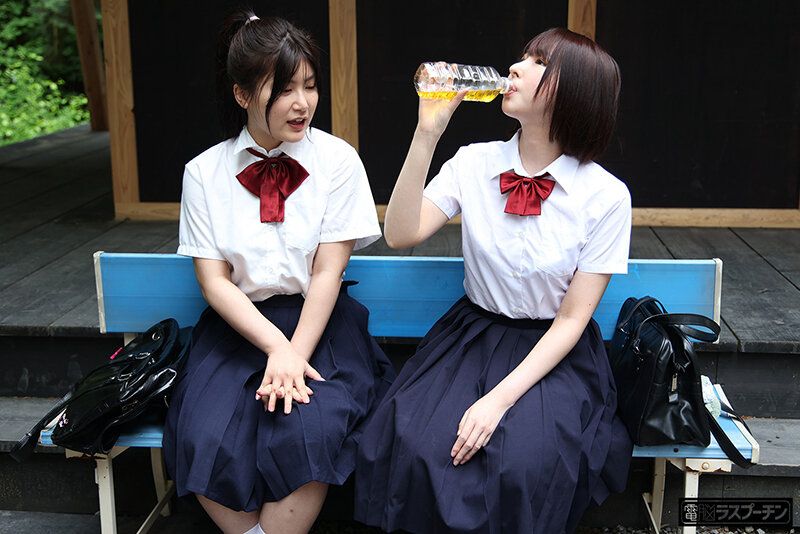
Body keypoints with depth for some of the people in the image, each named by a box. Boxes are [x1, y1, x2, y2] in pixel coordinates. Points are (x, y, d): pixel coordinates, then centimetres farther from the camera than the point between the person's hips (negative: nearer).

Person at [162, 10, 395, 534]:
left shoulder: (337, 159, -2)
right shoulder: (204, 172, 0)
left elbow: (328, 271, -6)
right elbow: (213, 279, -3)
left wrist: (296, 356, -16)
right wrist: (276, 348, -17)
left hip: (318, 318, -1)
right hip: (239, 322, 1)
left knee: (307, 430, -28)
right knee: (204, 439, -22)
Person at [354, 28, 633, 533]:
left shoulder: (606, 196, -11)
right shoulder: (474, 162, -2)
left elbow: (572, 320, -10)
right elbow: (401, 235, -13)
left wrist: (500, 400, -20)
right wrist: (427, 133, -19)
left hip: (553, 352, -2)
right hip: (472, 335, 2)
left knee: (527, 463, -29)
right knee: (415, 445, -24)